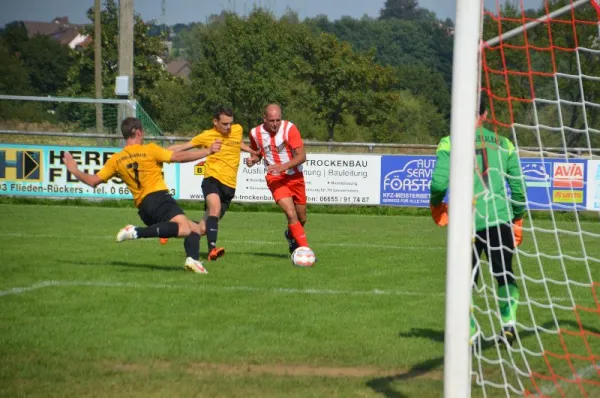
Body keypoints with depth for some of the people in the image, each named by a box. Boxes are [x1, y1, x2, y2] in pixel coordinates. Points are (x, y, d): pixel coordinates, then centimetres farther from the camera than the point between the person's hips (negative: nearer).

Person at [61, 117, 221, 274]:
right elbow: (178, 157, -6)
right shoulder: (149, 150, 2)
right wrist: (208, 151, 0)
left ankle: (193, 260, -16)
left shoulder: (116, 160, 16)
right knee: (184, 228, -30)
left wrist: (74, 170, 34)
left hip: (143, 207, 7)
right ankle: (136, 232, -32)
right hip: (159, 198, -7)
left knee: (194, 229, 12)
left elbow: (93, 181, 16)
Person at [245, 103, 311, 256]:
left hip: (295, 176, 1)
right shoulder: (255, 133, -6)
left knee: (301, 218, 11)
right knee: (291, 213, -21)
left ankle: (291, 235, 45)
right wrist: (253, 160, -9)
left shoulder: (289, 128, -16)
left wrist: (284, 166, -33)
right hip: (275, 178, -1)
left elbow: (302, 156, -19)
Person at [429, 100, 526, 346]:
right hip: (500, 221, 1)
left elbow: (439, 181, -8)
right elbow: (518, 186, 9)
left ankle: (470, 330, 8)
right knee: (504, 275, 12)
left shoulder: (450, 143, 1)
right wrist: (517, 219, 21)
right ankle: (508, 319, -9)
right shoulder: (504, 145, 9)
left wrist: (435, 204, 13)